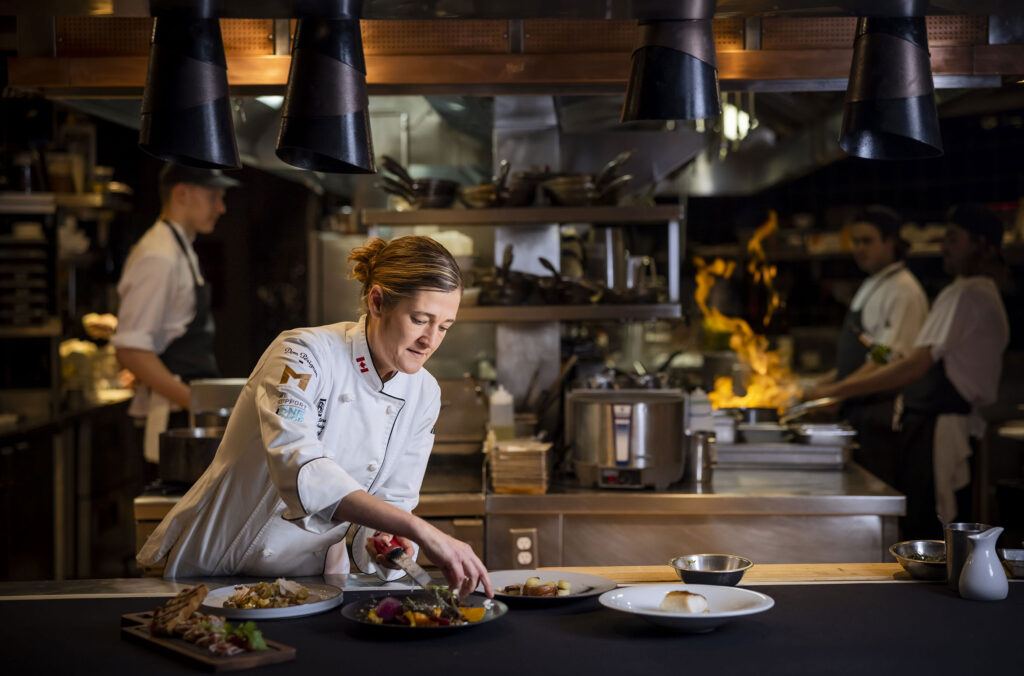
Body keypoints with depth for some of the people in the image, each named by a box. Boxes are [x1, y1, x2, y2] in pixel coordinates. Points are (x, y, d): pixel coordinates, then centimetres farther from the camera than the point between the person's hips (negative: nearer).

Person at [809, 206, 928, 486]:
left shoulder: (903, 291, -13)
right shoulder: (870, 286, 18)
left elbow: (887, 361, -21)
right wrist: (826, 383, 16)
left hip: (881, 411, -9)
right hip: (857, 410, 9)